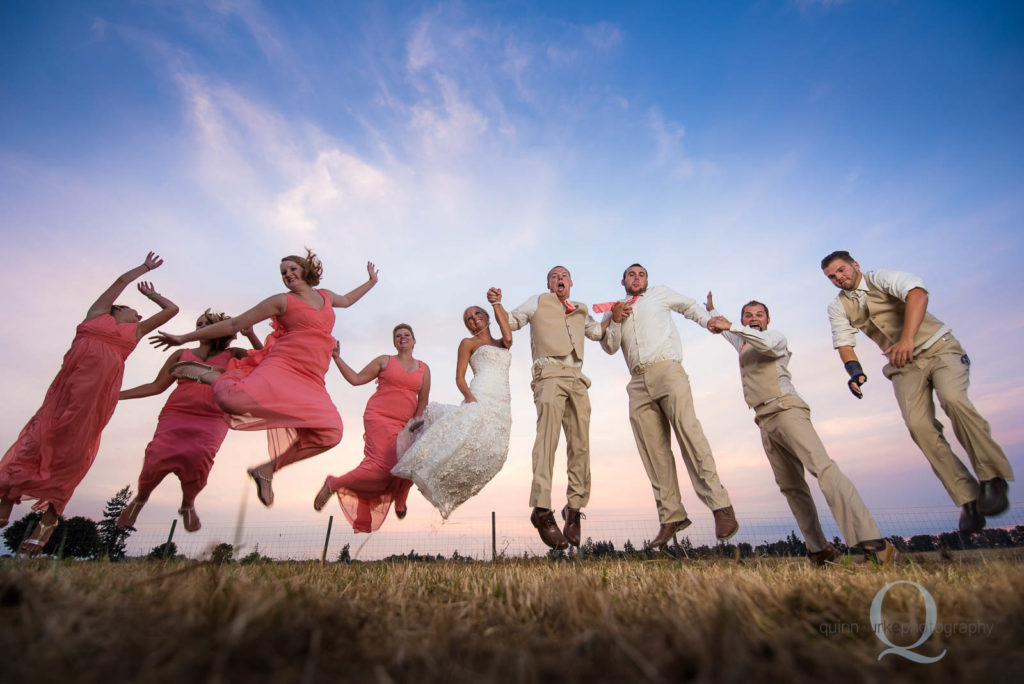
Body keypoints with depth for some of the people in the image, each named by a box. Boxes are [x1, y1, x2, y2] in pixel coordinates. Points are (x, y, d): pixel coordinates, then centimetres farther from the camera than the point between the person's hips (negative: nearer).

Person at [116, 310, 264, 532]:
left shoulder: (232, 355, 15)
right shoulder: (182, 354, 21)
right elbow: (157, 386, 23)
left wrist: (250, 335, -6)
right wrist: (117, 394, 19)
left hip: (212, 419, -2)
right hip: (176, 414, 2)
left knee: (198, 456, -27)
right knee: (158, 456, -20)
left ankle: (188, 504, 3)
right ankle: (141, 497, 16)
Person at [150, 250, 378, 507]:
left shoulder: (325, 295, 22)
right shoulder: (282, 301, 8)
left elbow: (346, 300, 45)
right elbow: (235, 324, 10)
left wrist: (371, 282, 51)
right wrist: (185, 338, 10)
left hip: (311, 381, 4)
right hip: (282, 365, -4)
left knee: (330, 432, -20)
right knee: (233, 399, -34)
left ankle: (268, 467, 0)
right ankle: (210, 375, 6)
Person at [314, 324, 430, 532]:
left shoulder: (424, 368, 13)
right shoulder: (384, 361, 8)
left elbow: (423, 401, 10)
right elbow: (356, 379, 5)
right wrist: (337, 358, 0)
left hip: (403, 425, 4)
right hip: (378, 417, -4)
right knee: (384, 464, -21)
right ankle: (334, 484, 0)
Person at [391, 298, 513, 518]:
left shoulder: (502, 344, 27)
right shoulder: (468, 343, 15)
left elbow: (508, 337, 2)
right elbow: (459, 377, 5)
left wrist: (497, 305, 9)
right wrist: (469, 396, -16)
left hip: (502, 405, 5)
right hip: (479, 398, -4)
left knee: (494, 452, -14)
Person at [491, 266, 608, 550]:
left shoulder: (580, 312, 28)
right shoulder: (539, 301, 18)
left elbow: (597, 332, 40)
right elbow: (511, 322, 15)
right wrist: (496, 304, -2)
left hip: (577, 378, 5)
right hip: (550, 374, -5)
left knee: (580, 445, -1)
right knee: (547, 437, -21)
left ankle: (574, 508, 8)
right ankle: (542, 509, -23)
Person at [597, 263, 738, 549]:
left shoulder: (660, 293, 20)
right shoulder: (614, 310, 23)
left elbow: (690, 306, 32)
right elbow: (609, 346, 12)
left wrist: (711, 323, 17)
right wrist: (616, 320, -2)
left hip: (667, 370, -2)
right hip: (638, 383, 3)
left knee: (689, 433, -20)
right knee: (654, 452, -3)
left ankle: (720, 506, -18)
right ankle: (671, 517, -1)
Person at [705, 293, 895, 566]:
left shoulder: (776, 337, 7)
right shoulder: (743, 344, 28)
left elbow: (768, 343, -19)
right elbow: (725, 331, 50)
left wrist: (731, 326, -26)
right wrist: (712, 312, 55)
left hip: (785, 408, -6)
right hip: (765, 421, 7)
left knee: (822, 467, -23)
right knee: (791, 486, 1)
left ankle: (871, 541, -29)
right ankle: (819, 550, 3)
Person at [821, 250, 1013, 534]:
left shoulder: (881, 277, -8)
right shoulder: (838, 307, 4)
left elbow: (917, 292, -27)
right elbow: (843, 341, -6)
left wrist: (908, 338, -42)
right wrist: (854, 370, -26)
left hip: (939, 349, -3)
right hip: (903, 366, 3)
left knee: (952, 399, -29)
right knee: (919, 426, -15)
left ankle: (993, 479, -13)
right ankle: (968, 499, -6)